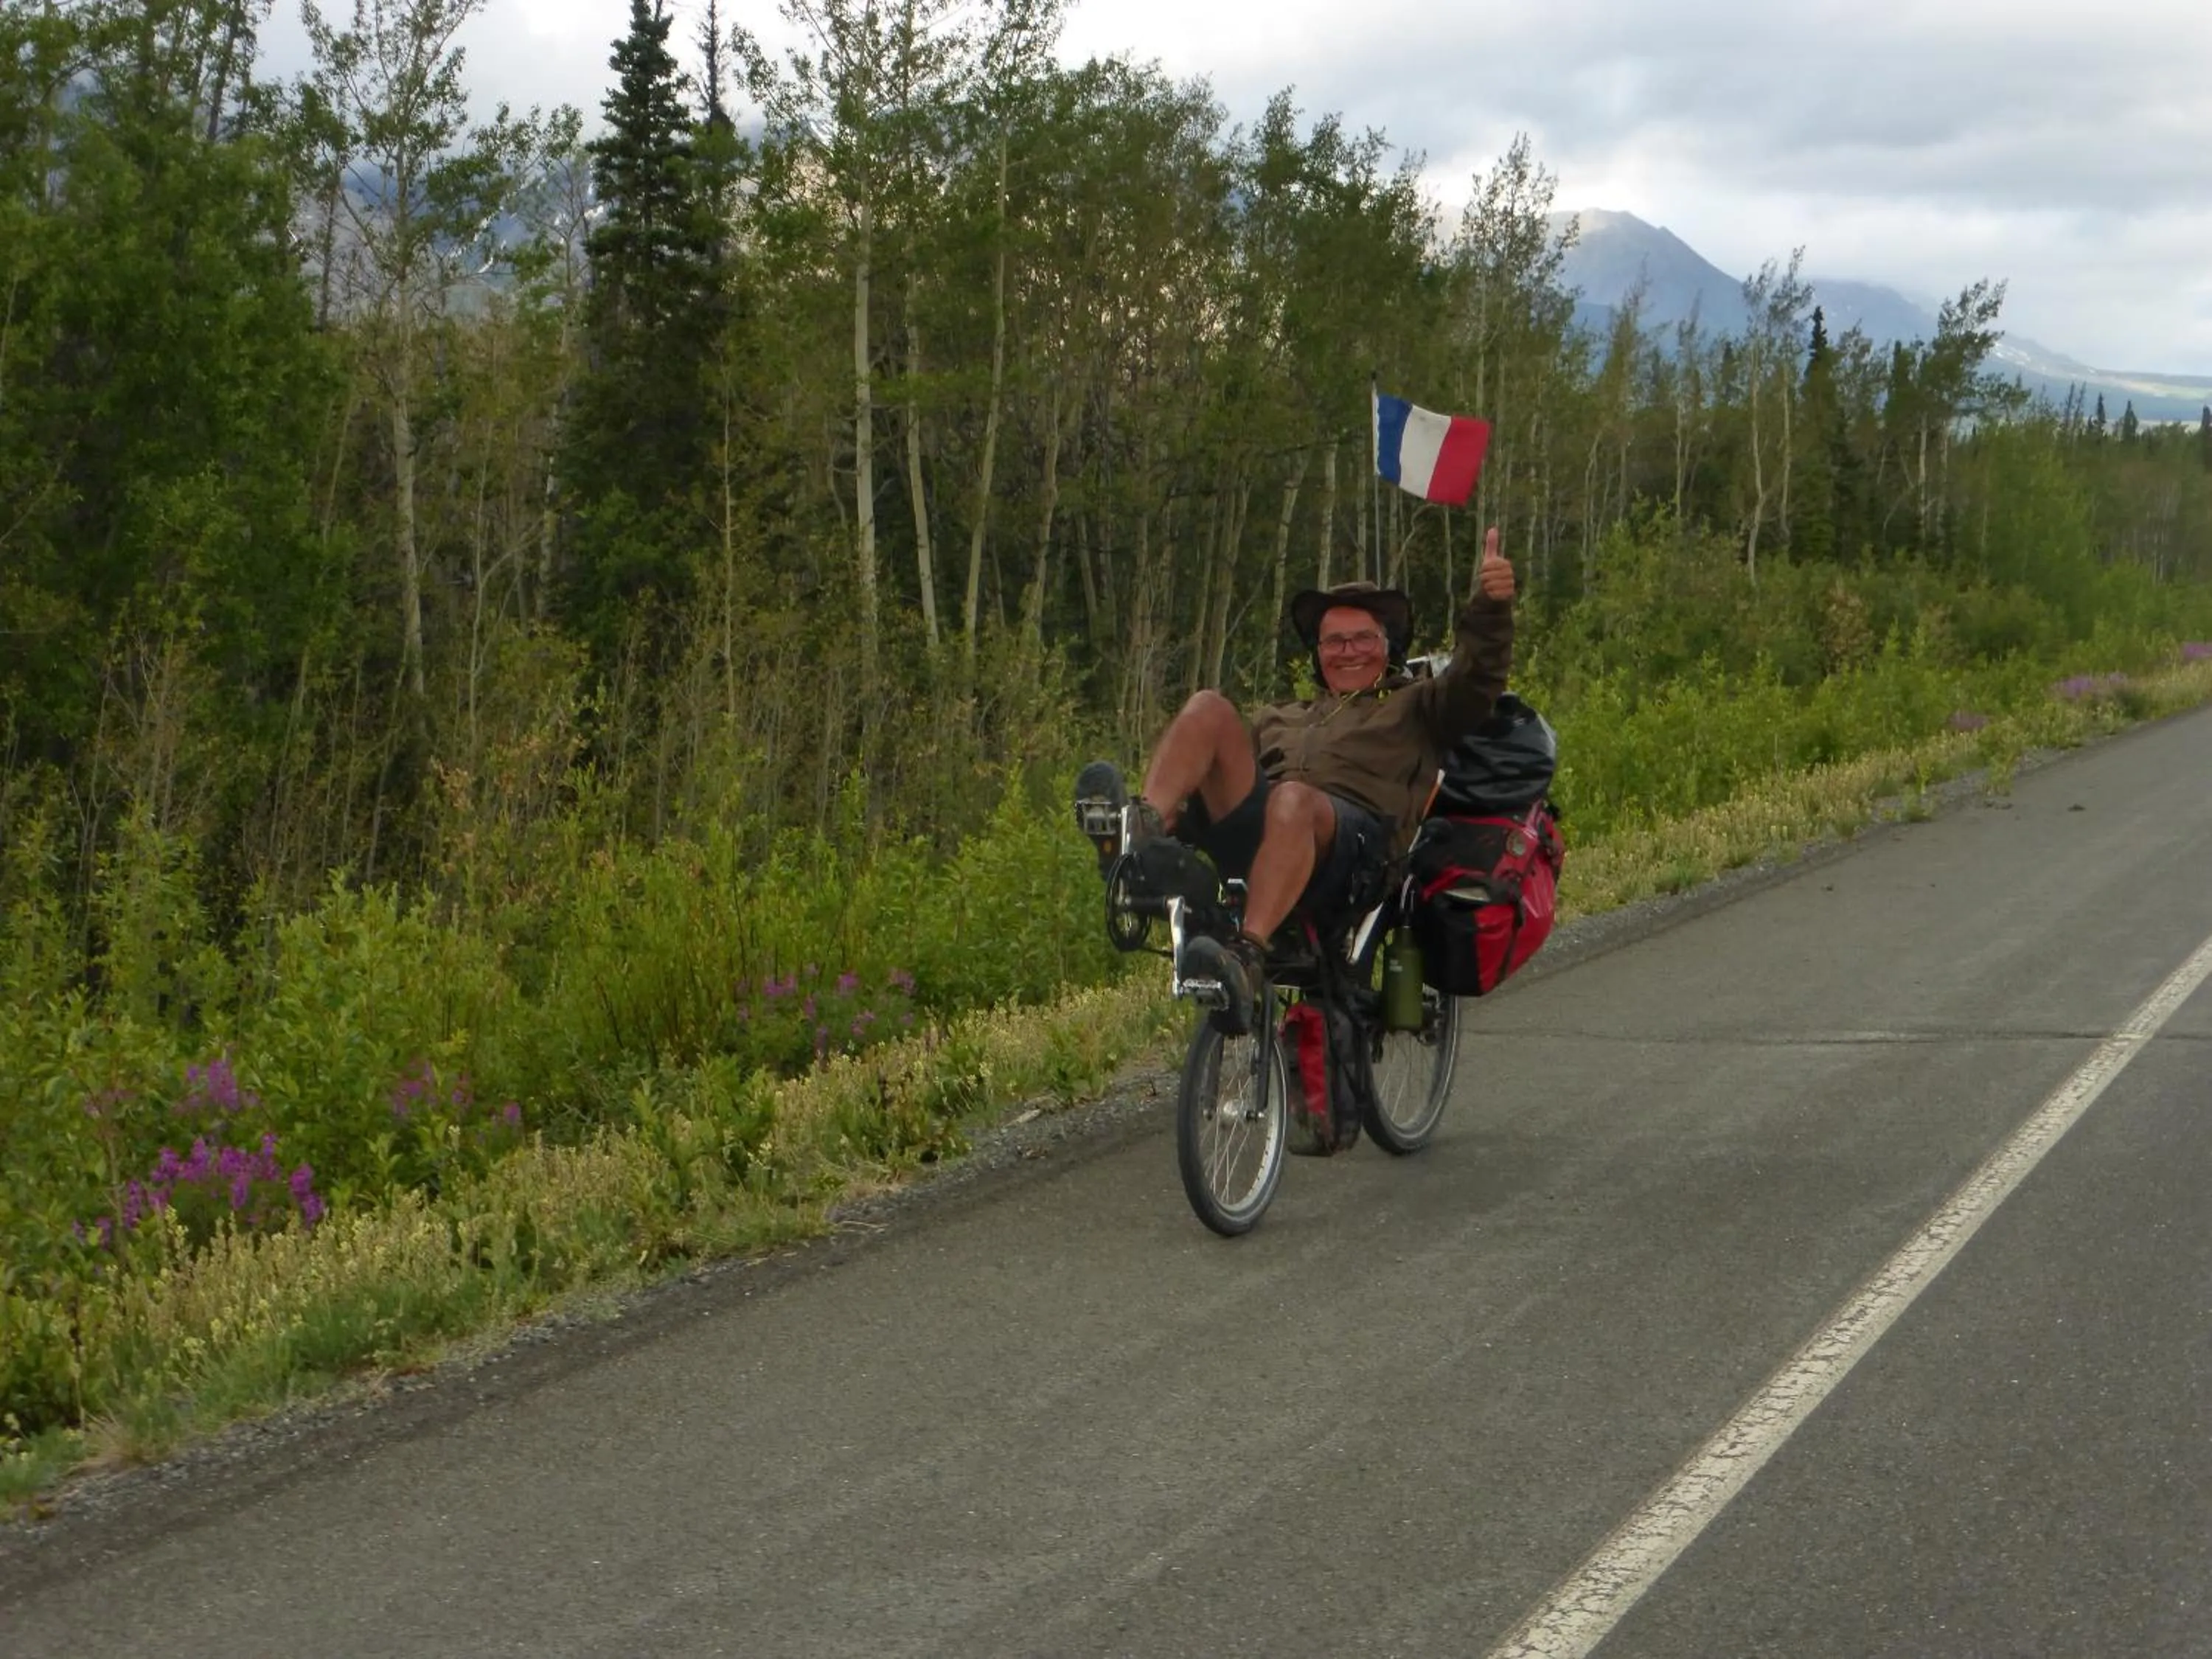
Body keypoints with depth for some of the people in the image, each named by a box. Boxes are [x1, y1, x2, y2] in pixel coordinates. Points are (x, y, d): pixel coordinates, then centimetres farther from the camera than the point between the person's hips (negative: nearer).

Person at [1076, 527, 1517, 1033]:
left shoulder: (1415, 708, 30)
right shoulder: (1279, 719, 42)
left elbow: (1476, 680, 10)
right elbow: (1231, 775, 30)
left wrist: (1490, 606, -9)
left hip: (1352, 842, -4)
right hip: (1249, 837, 4)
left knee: (1293, 800, -40)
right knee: (1209, 710, -17)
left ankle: (1248, 958, -58)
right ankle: (1142, 834, -43)